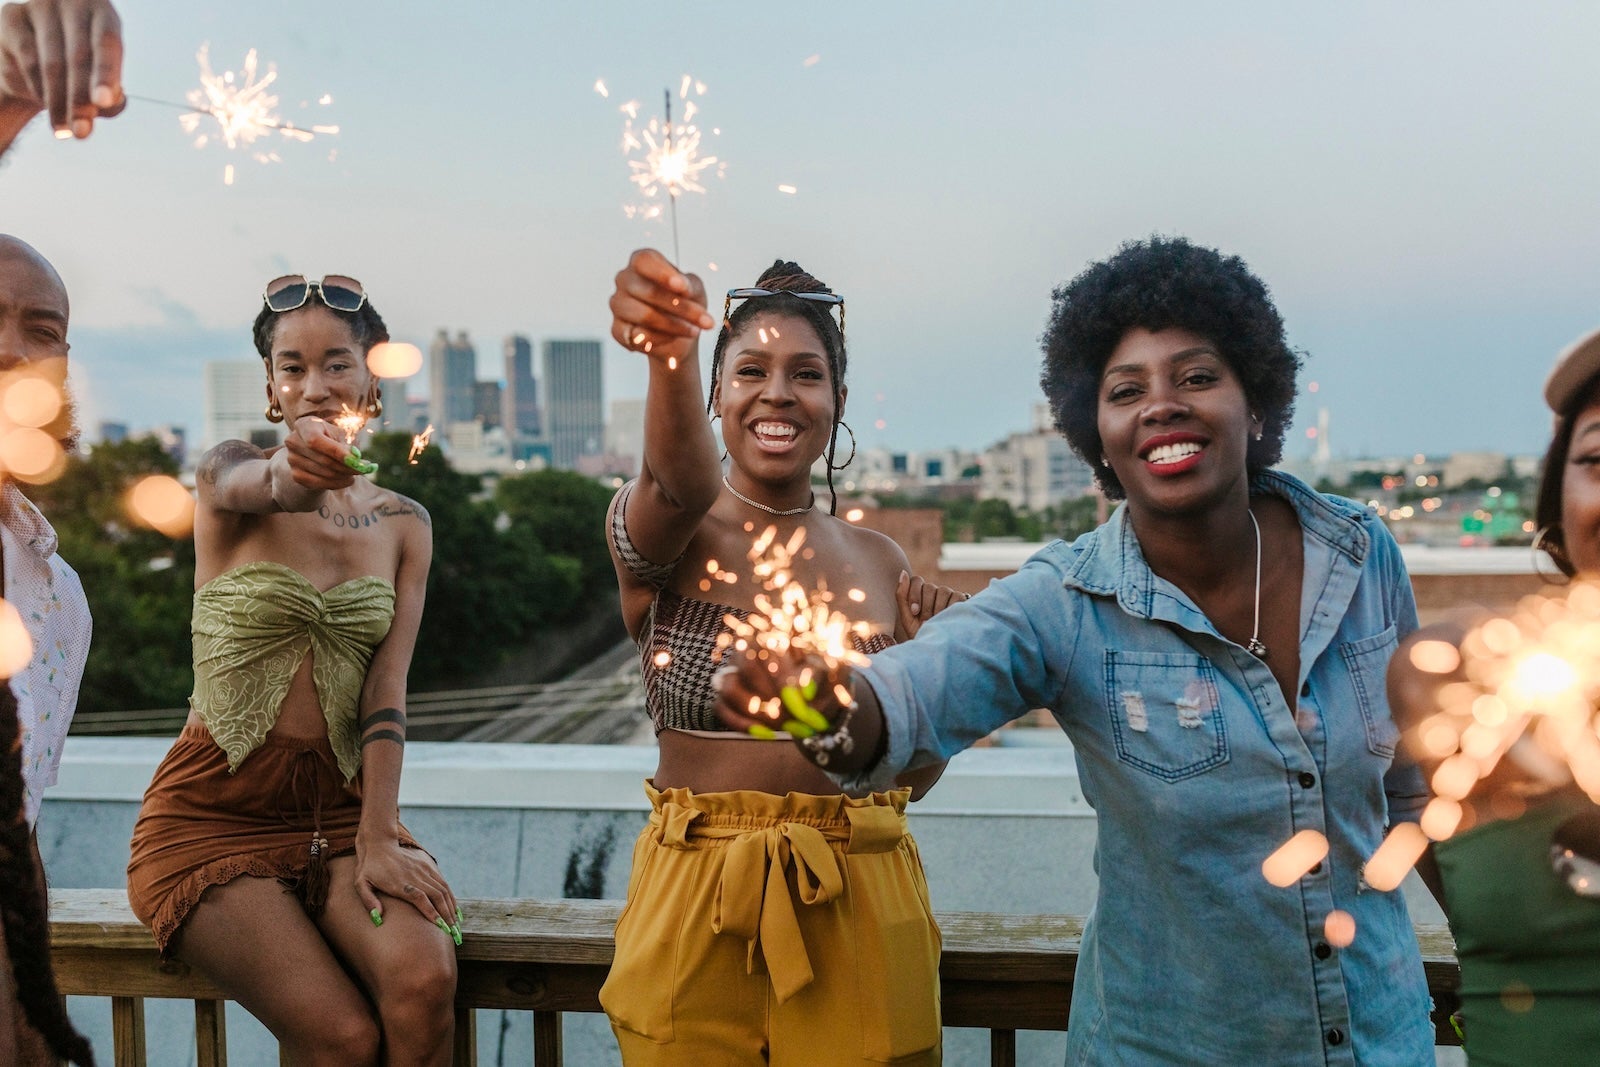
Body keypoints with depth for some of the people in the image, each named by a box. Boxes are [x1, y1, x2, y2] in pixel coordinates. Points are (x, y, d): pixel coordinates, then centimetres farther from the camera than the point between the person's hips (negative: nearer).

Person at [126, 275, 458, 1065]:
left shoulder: (404, 523, 7)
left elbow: (386, 688, -3)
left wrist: (378, 837, -15)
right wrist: (293, 471, -54)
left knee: (425, 979, -26)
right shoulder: (227, 477, -2)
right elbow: (252, 488, -29)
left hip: (339, 804, 3)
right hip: (213, 811, -2)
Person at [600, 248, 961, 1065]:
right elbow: (680, 481, -33)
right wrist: (671, 352, -52)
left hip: (859, 911, 3)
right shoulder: (665, 534, -6)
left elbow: (910, 775, 12)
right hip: (694, 912, -2)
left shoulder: (881, 562, 5)